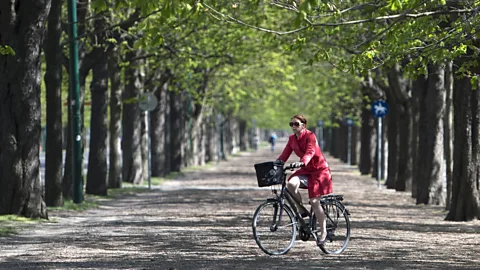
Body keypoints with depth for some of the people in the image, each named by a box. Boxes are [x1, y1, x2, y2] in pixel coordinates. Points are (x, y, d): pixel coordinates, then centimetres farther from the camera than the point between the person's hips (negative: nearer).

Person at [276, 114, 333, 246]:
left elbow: (310, 152, -34)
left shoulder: (310, 136, -17)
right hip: (306, 170, 6)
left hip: (319, 170, -6)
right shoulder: (292, 139, 3)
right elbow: (284, 155, 0)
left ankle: (323, 232, 1)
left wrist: (302, 162, -53)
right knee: (291, 184, -25)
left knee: (314, 201, -12)